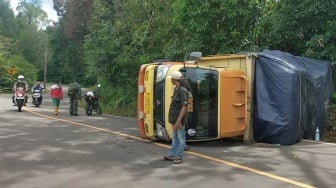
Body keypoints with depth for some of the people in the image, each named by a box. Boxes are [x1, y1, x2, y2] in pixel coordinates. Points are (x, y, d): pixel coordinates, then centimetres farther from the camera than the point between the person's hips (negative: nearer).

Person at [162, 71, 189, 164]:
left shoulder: (182, 91, -18)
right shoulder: (176, 89, 9)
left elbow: (184, 106, -22)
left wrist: (179, 120, -24)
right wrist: (170, 115, 19)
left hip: (179, 119, -9)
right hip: (174, 118, 9)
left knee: (181, 138, 3)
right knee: (174, 137, 15)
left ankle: (179, 156, 11)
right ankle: (171, 155, 24)